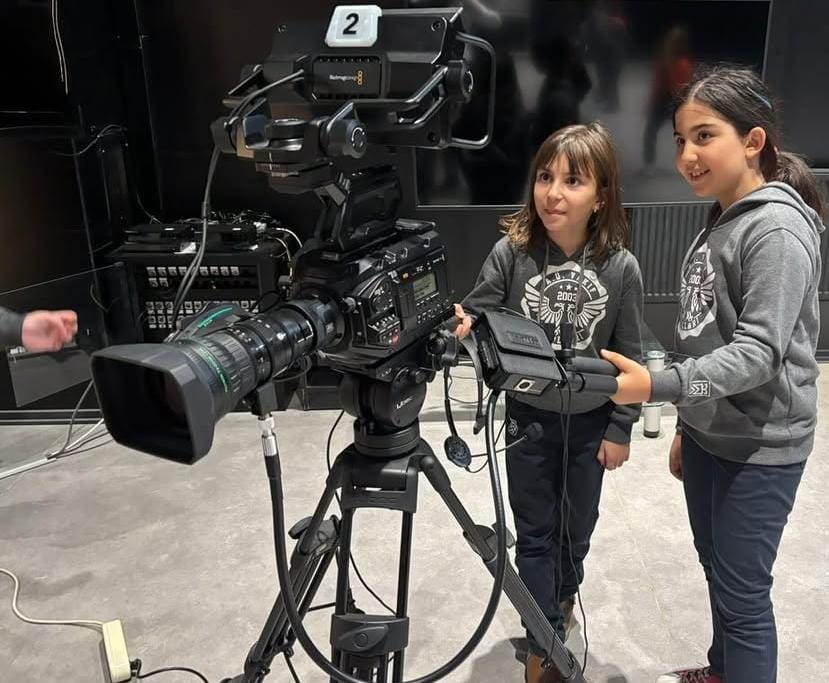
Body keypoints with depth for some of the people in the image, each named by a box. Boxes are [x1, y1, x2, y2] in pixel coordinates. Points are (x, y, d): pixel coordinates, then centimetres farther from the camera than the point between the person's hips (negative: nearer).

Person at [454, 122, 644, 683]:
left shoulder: (620, 267, -14)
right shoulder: (511, 251, -17)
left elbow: (630, 355, -6)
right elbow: (479, 317, -10)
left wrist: (620, 429, -2)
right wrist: (458, 323, -34)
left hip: (591, 423, 1)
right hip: (528, 418, -1)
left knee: (576, 528, 21)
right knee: (536, 533, 10)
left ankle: (563, 601, 51)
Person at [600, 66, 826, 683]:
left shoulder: (777, 230, -18)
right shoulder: (719, 223, 10)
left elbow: (758, 351, -24)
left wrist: (659, 387, -36)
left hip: (760, 447, -9)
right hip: (710, 434, 9)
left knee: (742, 592, 3)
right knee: (717, 570, 23)